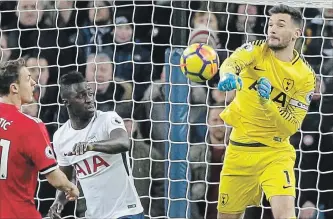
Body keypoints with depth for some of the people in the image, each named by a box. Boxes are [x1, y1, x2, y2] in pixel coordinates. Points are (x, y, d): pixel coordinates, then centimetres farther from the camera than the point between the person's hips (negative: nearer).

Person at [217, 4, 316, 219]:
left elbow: (291, 127, -11)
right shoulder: (256, 50, -4)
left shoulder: (305, 76, -7)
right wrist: (228, 75, -53)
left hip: (275, 152, -2)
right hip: (239, 148, 2)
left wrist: (267, 102, -28)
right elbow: (233, 62, -28)